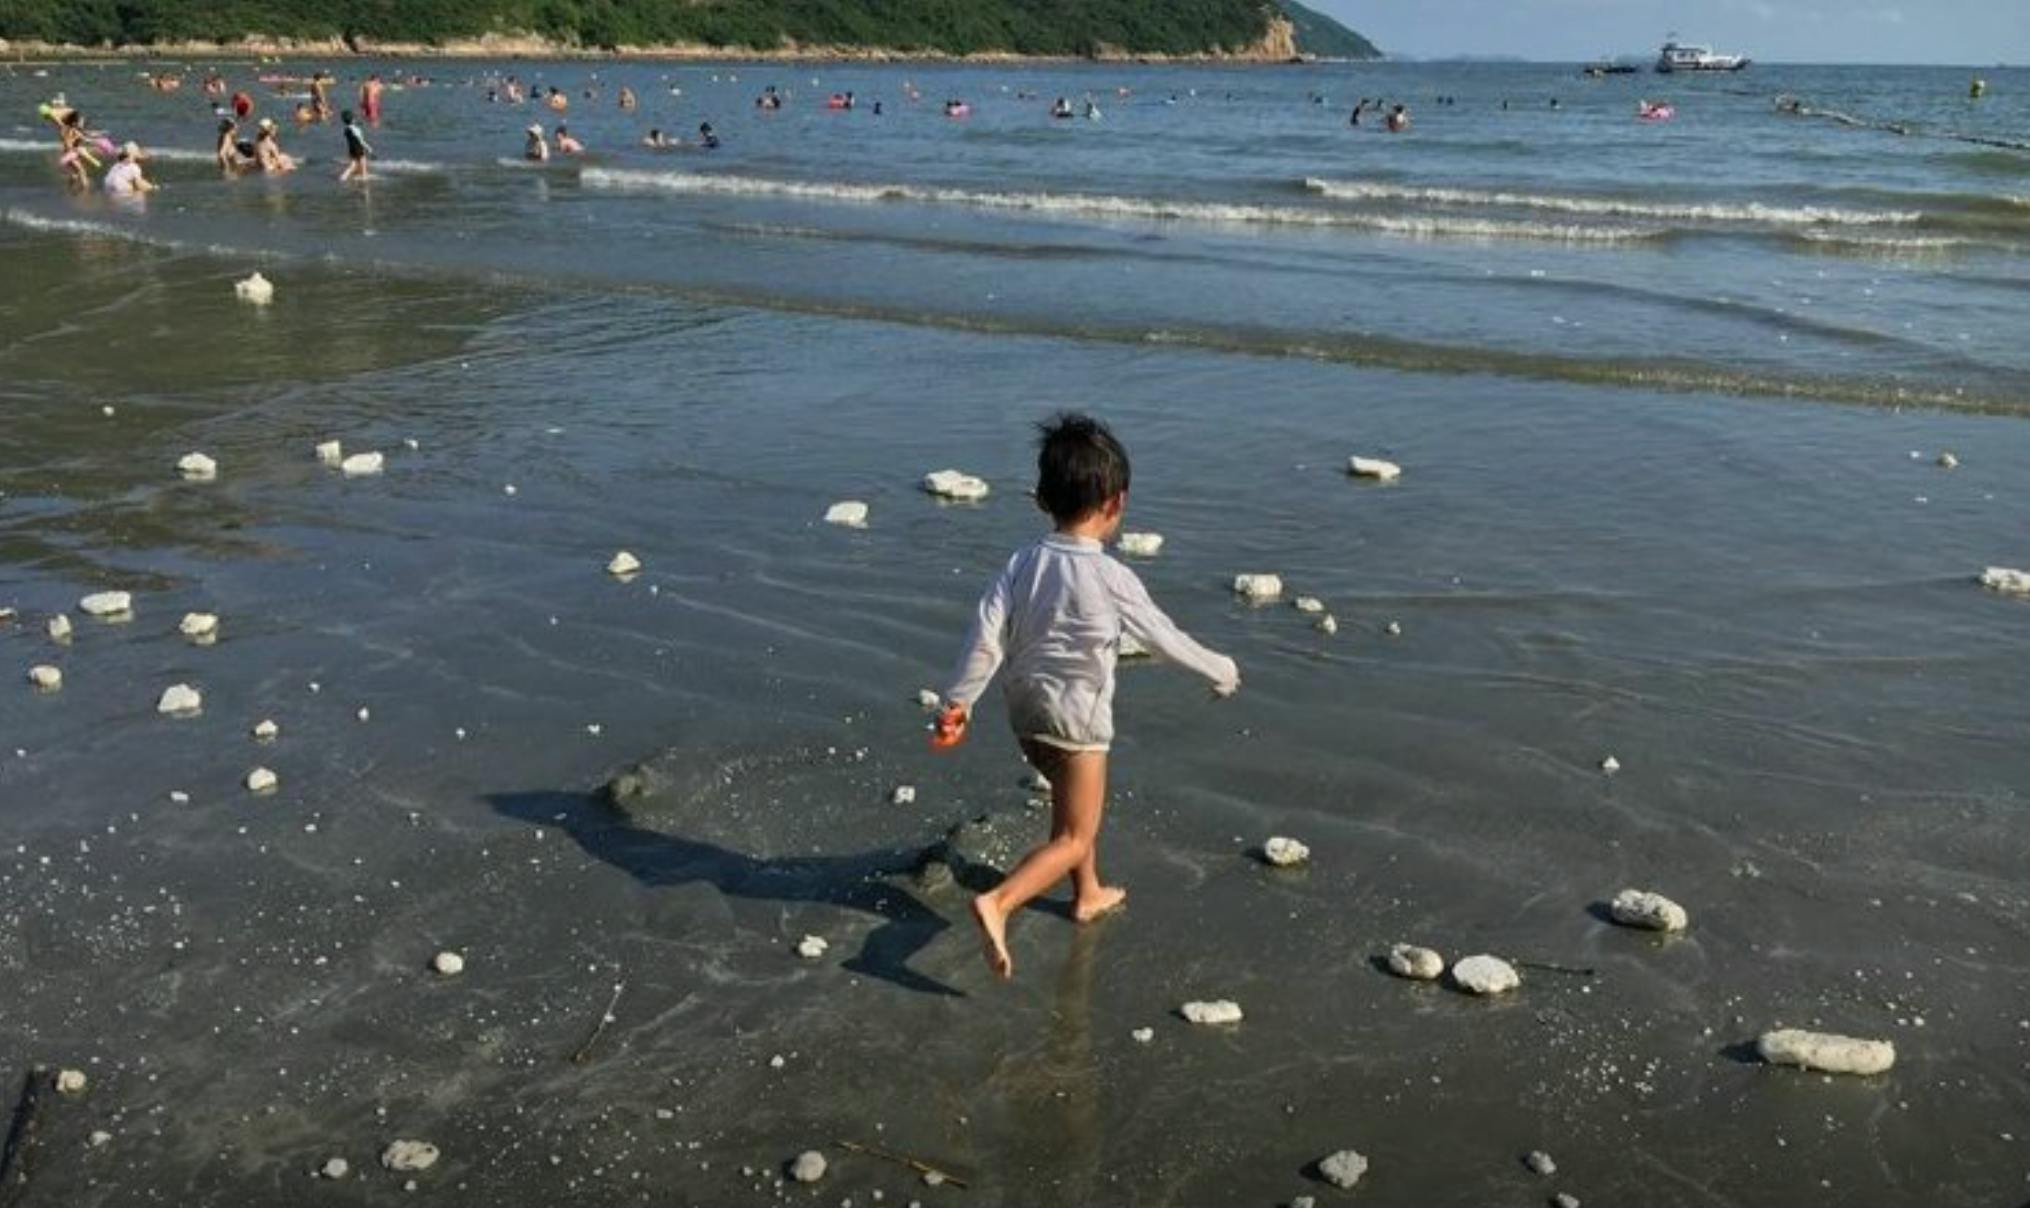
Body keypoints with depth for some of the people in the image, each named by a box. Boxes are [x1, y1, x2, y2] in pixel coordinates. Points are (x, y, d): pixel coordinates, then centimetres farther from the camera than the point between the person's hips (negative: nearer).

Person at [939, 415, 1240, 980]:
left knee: (1072, 803, 28)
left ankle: (1088, 894, 45)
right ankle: (999, 903, -18)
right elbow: (1166, 638, -8)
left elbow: (986, 635, -10)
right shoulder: (1111, 578, -18)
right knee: (1075, 836, 2)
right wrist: (1220, 670, 8)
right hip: (1077, 717, -6)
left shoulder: (1022, 564, -6)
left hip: (1025, 709, 7)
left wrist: (958, 700, -3)